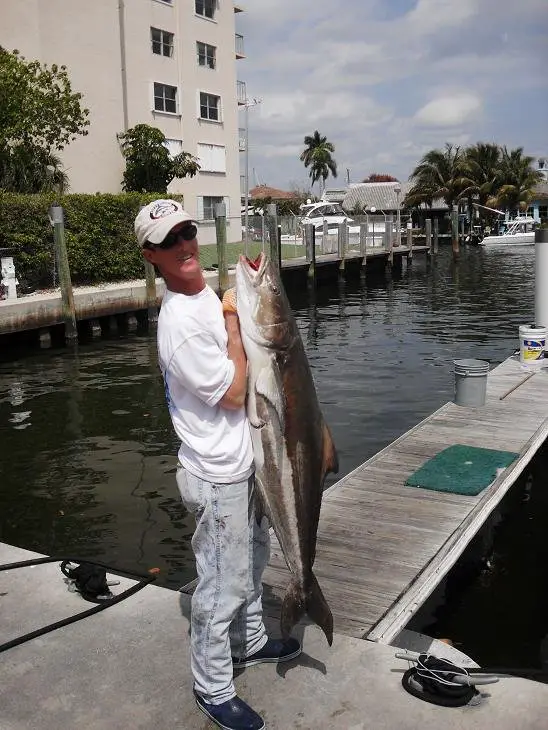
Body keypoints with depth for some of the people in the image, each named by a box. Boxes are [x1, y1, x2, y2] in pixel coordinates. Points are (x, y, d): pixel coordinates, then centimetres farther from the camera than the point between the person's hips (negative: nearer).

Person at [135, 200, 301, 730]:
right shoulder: (180, 322, -27)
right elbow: (233, 394, -22)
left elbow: (254, 347, 19)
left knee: (250, 562, 27)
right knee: (222, 586, 6)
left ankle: (250, 641, 50)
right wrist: (233, 321, -18)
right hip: (218, 475, -10)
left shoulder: (207, 295, 4)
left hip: (244, 461, 10)